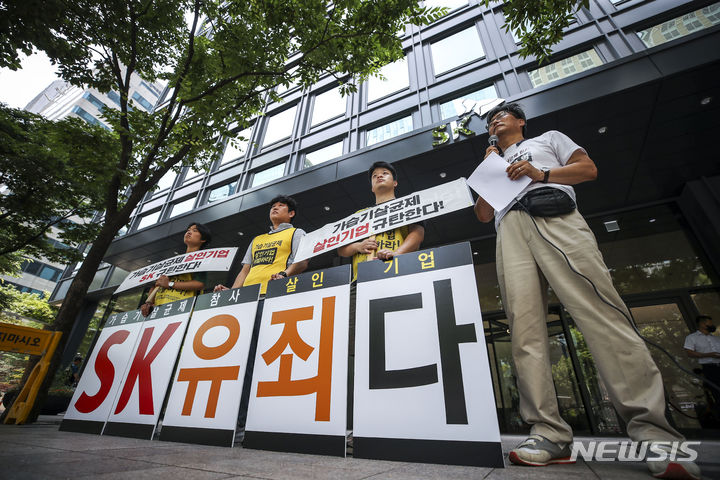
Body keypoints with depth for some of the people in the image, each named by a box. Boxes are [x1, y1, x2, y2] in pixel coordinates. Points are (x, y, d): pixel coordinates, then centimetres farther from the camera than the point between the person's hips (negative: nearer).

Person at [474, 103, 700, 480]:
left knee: (599, 310, -20)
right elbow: (483, 214, 27)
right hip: (509, 231, 3)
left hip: (553, 214, -2)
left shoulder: (548, 138, 33)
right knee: (525, 330, -14)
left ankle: (652, 431, -19)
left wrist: (542, 174, 1)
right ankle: (550, 433, -15)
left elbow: (588, 168, 17)